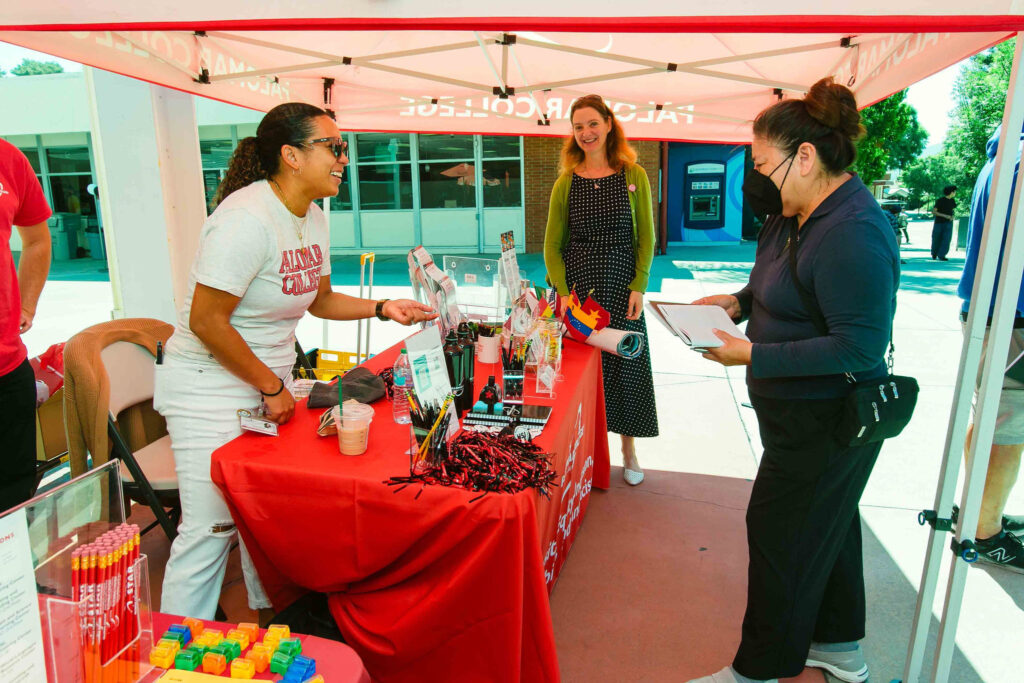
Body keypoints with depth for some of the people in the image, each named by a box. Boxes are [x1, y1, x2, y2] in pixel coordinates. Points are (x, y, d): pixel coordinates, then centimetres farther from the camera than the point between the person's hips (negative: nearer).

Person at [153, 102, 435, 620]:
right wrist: (272, 388, -16)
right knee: (210, 527, -2)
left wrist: (383, 308, 3)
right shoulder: (248, 218, -23)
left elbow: (320, 300, 16)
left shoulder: (313, 219, 5)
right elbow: (206, 322, -23)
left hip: (268, 380, 8)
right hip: (211, 387, -8)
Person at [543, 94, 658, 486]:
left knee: (626, 364, 5)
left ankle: (629, 449, 22)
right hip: (577, 284, 1)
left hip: (621, 286, 0)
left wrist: (639, 286, -8)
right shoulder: (566, 182, 4)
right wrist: (563, 292, -8)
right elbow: (552, 244, 3)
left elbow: (646, 237, 2)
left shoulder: (633, 176, 2)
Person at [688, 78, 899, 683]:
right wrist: (737, 302, 1)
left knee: (782, 536, 3)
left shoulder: (852, 233, -26)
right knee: (828, 522, 23)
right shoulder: (798, 214, 6)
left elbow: (860, 346, -28)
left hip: (825, 423, -10)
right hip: (805, 412, 10)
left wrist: (754, 356, -27)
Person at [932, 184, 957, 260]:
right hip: (939, 223, -3)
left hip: (948, 223, 3)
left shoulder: (952, 201, 6)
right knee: (937, 239, 7)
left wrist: (952, 216, -2)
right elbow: (933, 212, -13)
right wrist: (945, 216, -22)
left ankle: (941, 255, -11)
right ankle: (934, 253, 32)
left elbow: (953, 210, 21)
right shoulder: (940, 200, -10)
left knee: (947, 239, -12)